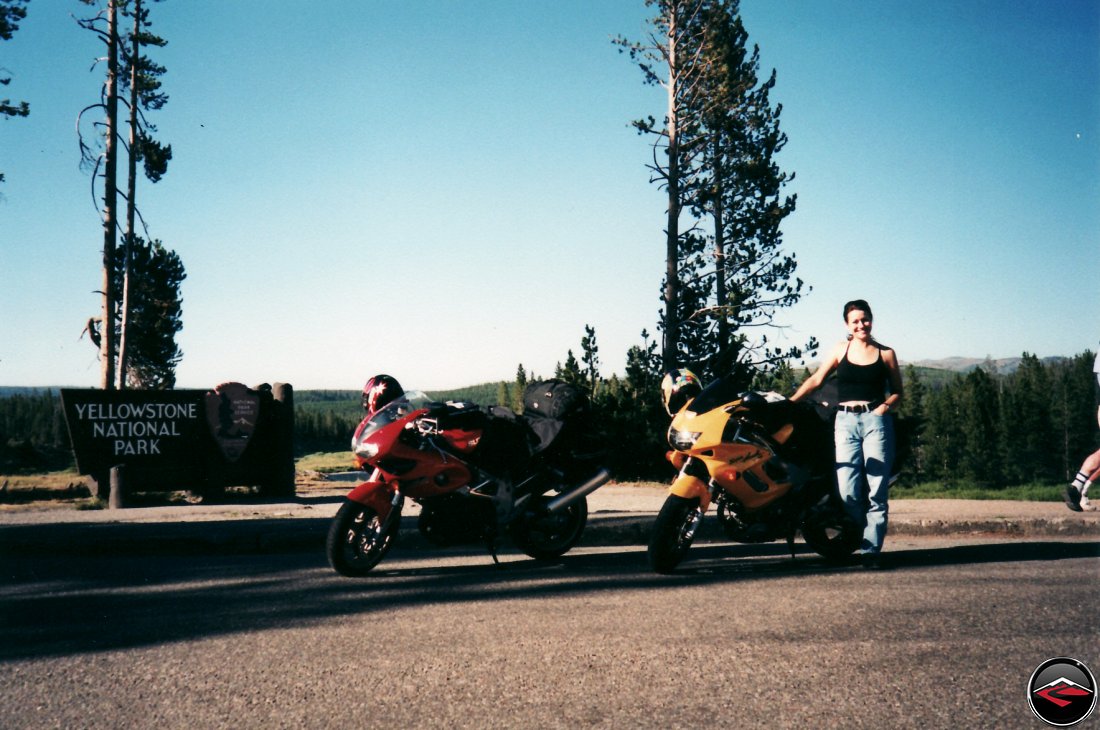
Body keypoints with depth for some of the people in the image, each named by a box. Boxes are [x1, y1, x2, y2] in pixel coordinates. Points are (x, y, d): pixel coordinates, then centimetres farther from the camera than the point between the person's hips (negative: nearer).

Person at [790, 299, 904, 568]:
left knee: (876, 490, -4)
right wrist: (789, 401, 5)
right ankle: (868, 534, 10)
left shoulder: (886, 353, 9)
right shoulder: (841, 349, 11)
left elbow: (897, 392, 14)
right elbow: (816, 379, 13)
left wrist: (885, 406, -6)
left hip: (876, 421, -1)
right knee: (847, 491, -9)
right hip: (846, 422, 1)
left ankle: (871, 549, 1)